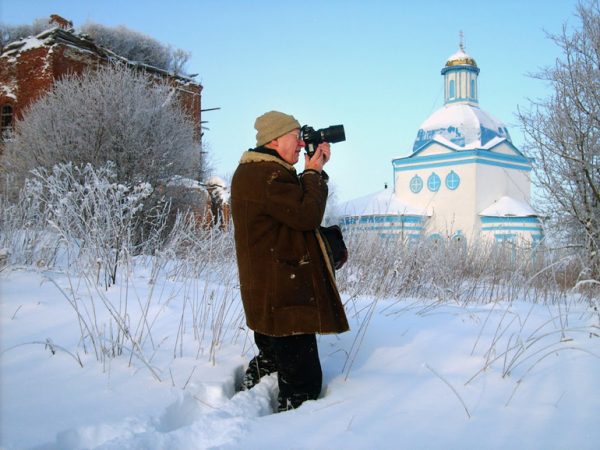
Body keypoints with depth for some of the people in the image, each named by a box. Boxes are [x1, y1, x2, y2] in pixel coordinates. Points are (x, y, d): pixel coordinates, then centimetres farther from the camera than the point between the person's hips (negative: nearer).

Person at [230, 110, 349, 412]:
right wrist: (313, 172, -9)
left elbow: (299, 204, 19)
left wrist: (315, 170, 8)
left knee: (271, 358, 27)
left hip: (266, 296, 11)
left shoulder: (251, 172, 16)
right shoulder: (268, 175, -20)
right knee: (303, 381, -5)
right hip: (284, 297, -11)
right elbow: (308, 215, -22)